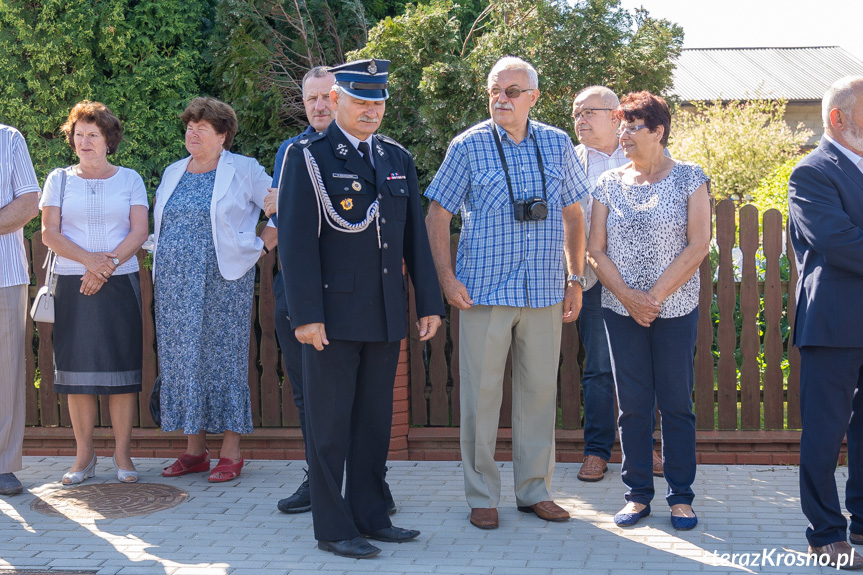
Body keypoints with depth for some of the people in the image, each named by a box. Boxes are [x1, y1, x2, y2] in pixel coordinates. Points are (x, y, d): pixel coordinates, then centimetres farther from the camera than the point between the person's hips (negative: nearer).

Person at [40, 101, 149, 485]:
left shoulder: (129, 179, 10)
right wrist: (89, 259, -13)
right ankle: (84, 457, 7)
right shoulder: (59, 180, 11)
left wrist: (109, 263, -15)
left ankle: (123, 454, 2)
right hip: (72, 285, 1)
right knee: (77, 370, -1)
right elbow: (49, 234, 2)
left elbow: (140, 231, 0)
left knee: (121, 368, -4)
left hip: (120, 284, -1)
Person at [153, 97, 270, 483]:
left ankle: (231, 452, 3)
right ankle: (194, 450, 13)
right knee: (181, 358, 5)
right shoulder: (173, 173, 15)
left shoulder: (243, 170, -1)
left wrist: (261, 248, -1)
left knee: (224, 357, -3)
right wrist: (165, 254, 15)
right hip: (175, 283, 5)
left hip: (222, 279, -5)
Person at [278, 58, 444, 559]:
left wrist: (430, 302, 9)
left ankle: (370, 516, 22)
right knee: (330, 424, 2)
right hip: (333, 313, -5)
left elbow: (415, 236, 14)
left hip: (387, 315, 5)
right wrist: (306, 315, -15)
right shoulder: (308, 158, -4)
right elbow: (297, 241, -9)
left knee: (375, 419, 12)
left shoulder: (399, 159, 13)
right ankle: (333, 527, 10)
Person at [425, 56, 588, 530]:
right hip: (484, 291, -3)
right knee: (481, 393, 1)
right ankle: (482, 495, 12)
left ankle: (534, 490, 21)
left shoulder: (557, 144, 8)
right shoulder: (469, 146, -1)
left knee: (540, 390, 8)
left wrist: (576, 280, 10)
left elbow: (572, 215, 15)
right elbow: (437, 216, 2)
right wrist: (446, 277, -7)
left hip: (544, 293, 3)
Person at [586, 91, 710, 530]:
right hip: (621, 310, 2)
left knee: (677, 403, 2)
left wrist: (655, 296, -12)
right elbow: (596, 250, 4)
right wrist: (629, 297, -10)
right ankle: (638, 494, 15)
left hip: (676, 310, -2)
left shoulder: (689, 178, -1)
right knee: (632, 405, 6)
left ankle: (681, 496, 13)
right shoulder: (609, 184, 6)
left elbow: (698, 246, -7)